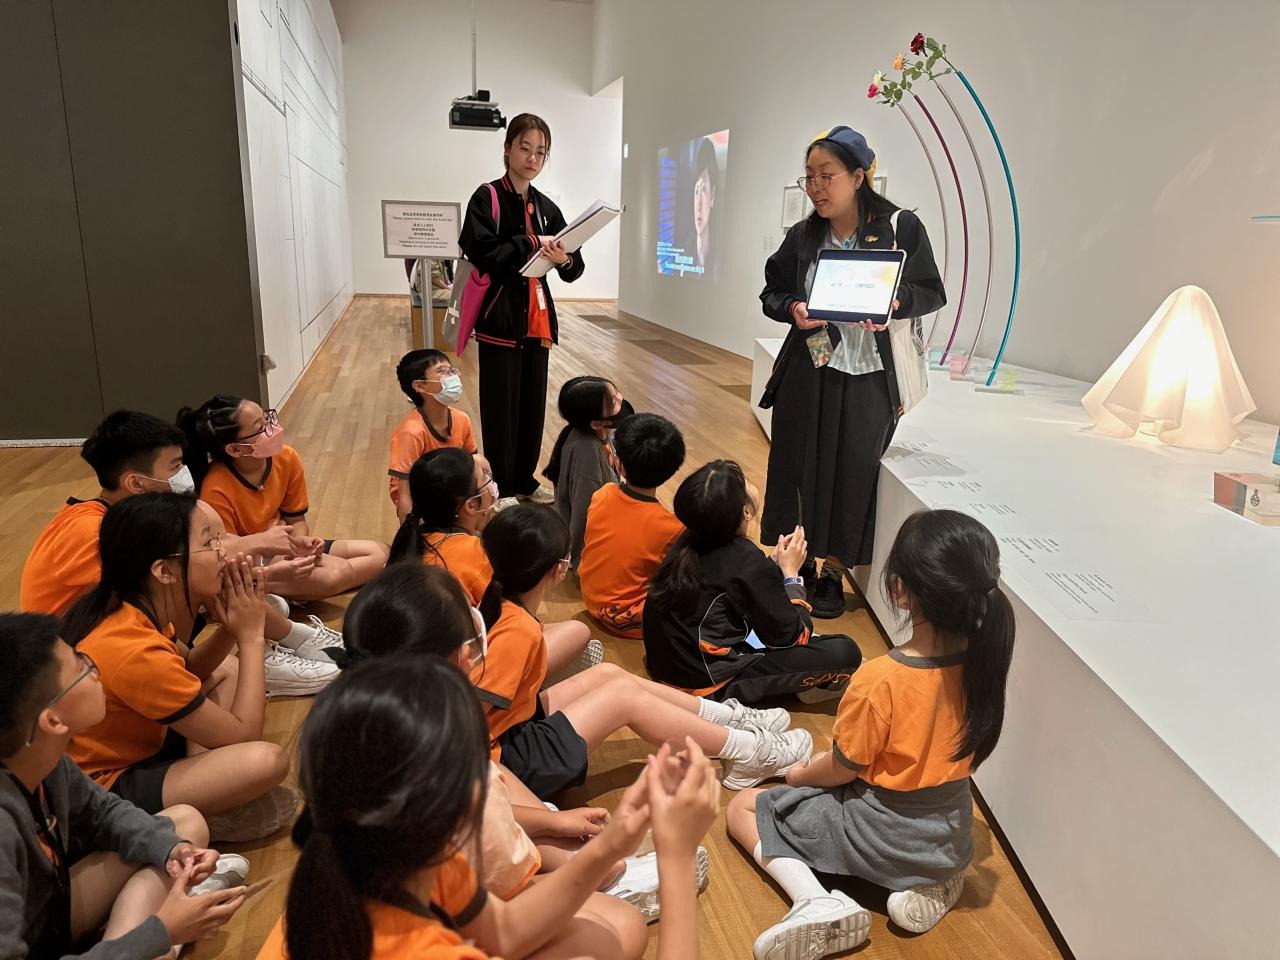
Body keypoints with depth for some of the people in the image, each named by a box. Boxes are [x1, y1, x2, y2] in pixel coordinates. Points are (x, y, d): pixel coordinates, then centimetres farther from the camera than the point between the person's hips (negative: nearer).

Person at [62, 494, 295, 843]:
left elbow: (187, 674, 11)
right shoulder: (135, 652, -31)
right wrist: (251, 637, -15)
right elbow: (243, 736, -22)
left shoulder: (125, 607, -6)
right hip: (106, 790, -10)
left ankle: (197, 776, 1)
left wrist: (231, 627, -8)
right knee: (267, 760, -29)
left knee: (228, 669, 18)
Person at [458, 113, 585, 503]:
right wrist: (531, 244, -19)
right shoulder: (487, 198, -4)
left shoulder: (547, 207, 11)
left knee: (534, 404, 11)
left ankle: (525, 480, 26)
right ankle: (500, 488, 12)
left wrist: (564, 259, -15)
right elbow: (481, 254, -18)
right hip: (501, 320, -5)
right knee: (501, 407, 0)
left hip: (536, 320, 5)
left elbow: (575, 269, 7)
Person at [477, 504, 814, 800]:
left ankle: (731, 718, 18)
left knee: (607, 674, 8)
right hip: (505, 757, -9)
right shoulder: (519, 630, -28)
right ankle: (748, 752, 7)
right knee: (625, 695, -7)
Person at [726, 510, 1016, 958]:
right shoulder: (981, 661, -14)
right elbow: (942, 751, 3)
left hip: (882, 839, -5)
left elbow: (841, 770, -17)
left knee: (744, 807, 8)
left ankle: (815, 901, -11)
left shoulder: (880, 680, -31)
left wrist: (800, 774, 5)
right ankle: (931, 883, 16)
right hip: (952, 838, 6)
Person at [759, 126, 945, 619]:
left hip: (869, 379, -2)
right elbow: (771, 292, 10)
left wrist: (895, 301, -21)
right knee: (798, 468, 7)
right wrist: (793, 309, -12)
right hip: (808, 374, 3)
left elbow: (933, 293, -1)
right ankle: (796, 563, 27)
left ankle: (832, 572, 22)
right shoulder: (802, 237, 3)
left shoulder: (901, 227, -5)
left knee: (853, 476, 4)